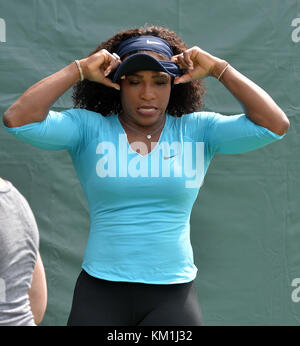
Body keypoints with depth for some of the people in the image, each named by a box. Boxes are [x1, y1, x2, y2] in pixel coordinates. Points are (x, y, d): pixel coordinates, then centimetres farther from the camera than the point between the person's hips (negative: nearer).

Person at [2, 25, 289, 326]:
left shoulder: (197, 131, 3)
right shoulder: (88, 128, 0)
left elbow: (275, 125, -7)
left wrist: (219, 69, -6)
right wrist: (79, 69, -10)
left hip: (173, 295, 1)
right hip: (100, 291, 0)